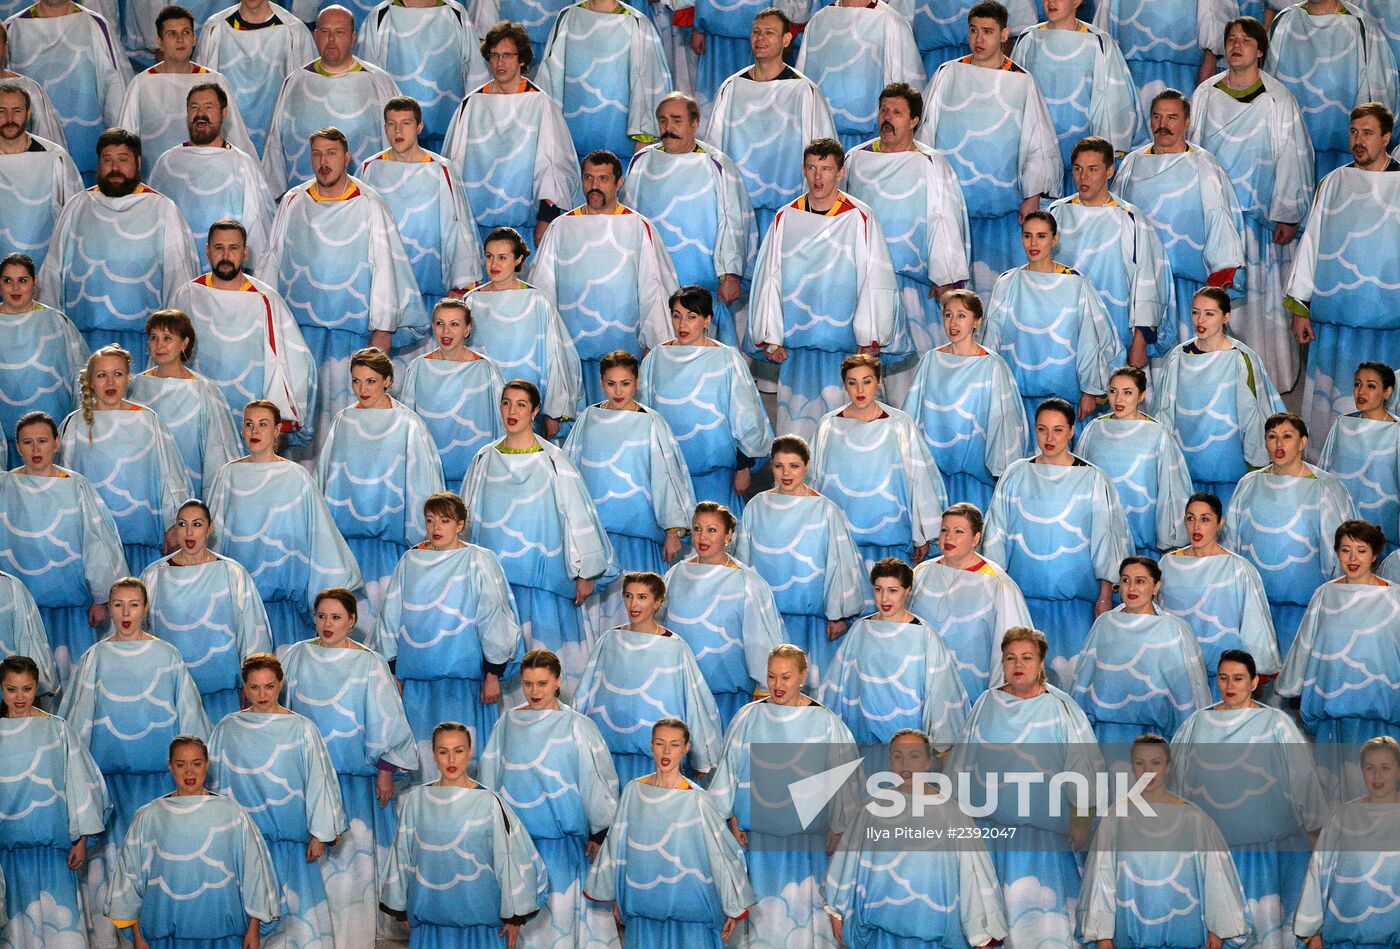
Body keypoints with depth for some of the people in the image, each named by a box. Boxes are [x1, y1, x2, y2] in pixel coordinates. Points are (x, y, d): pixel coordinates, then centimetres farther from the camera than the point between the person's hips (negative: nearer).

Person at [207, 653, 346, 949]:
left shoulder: (301, 728, -3)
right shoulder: (227, 729, 3)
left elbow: (318, 783, -1)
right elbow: (217, 783, 11)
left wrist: (319, 835, -4)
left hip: (292, 836, -2)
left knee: (295, 911, -3)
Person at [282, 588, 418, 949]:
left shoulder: (369, 664, -2)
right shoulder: (297, 658, 6)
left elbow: (385, 720, -1)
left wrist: (385, 772, -4)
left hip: (354, 777, -2)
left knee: (353, 852, -3)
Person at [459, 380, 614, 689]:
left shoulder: (552, 460, -3)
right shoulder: (485, 460, 7)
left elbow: (577, 515, -2)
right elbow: (469, 517, 15)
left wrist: (585, 573, -4)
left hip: (543, 572, -3)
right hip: (495, 576, 3)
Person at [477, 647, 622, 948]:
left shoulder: (577, 727, -6)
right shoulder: (507, 724, 4)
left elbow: (596, 781, -4)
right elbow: (489, 777, 11)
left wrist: (599, 833, -5)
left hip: (567, 840, -3)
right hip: (518, 841, 3)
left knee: (564, 911, -1)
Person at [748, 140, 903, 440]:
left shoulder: (860, 219, -2)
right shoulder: (785, 219, 6)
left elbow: (875, 283, -4)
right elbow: (768, 281, 8)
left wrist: (870, 340, -8)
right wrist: (770, 338, 3)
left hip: (846, 344, -2)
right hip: (797, 343, 3)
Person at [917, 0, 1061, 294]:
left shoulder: (1022, 83, 2)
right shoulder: (948, 74, 5)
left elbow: (1037, 145, 5)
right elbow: (925, 132, 9)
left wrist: (1032, 197, -2)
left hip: (1002, 201, -1)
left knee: (993, 284, -2)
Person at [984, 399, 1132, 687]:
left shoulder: (1092, 479, 0)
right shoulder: (1016, 476, 6)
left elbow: (1105, 541, 0)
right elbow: (997, 537, 10)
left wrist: (1105, 597, -4)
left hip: (1075, 598, -2)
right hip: (1025, 595, 2)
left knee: (1072, 673, -5)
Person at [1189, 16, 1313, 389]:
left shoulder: (1278, 100, -5)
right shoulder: (1205, 94, 4)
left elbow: (1292, 159, -4)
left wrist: (1288, 216, -6)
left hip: (1260, 215, -3)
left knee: (1262, 292, 1)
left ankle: (1267, 374, 10)